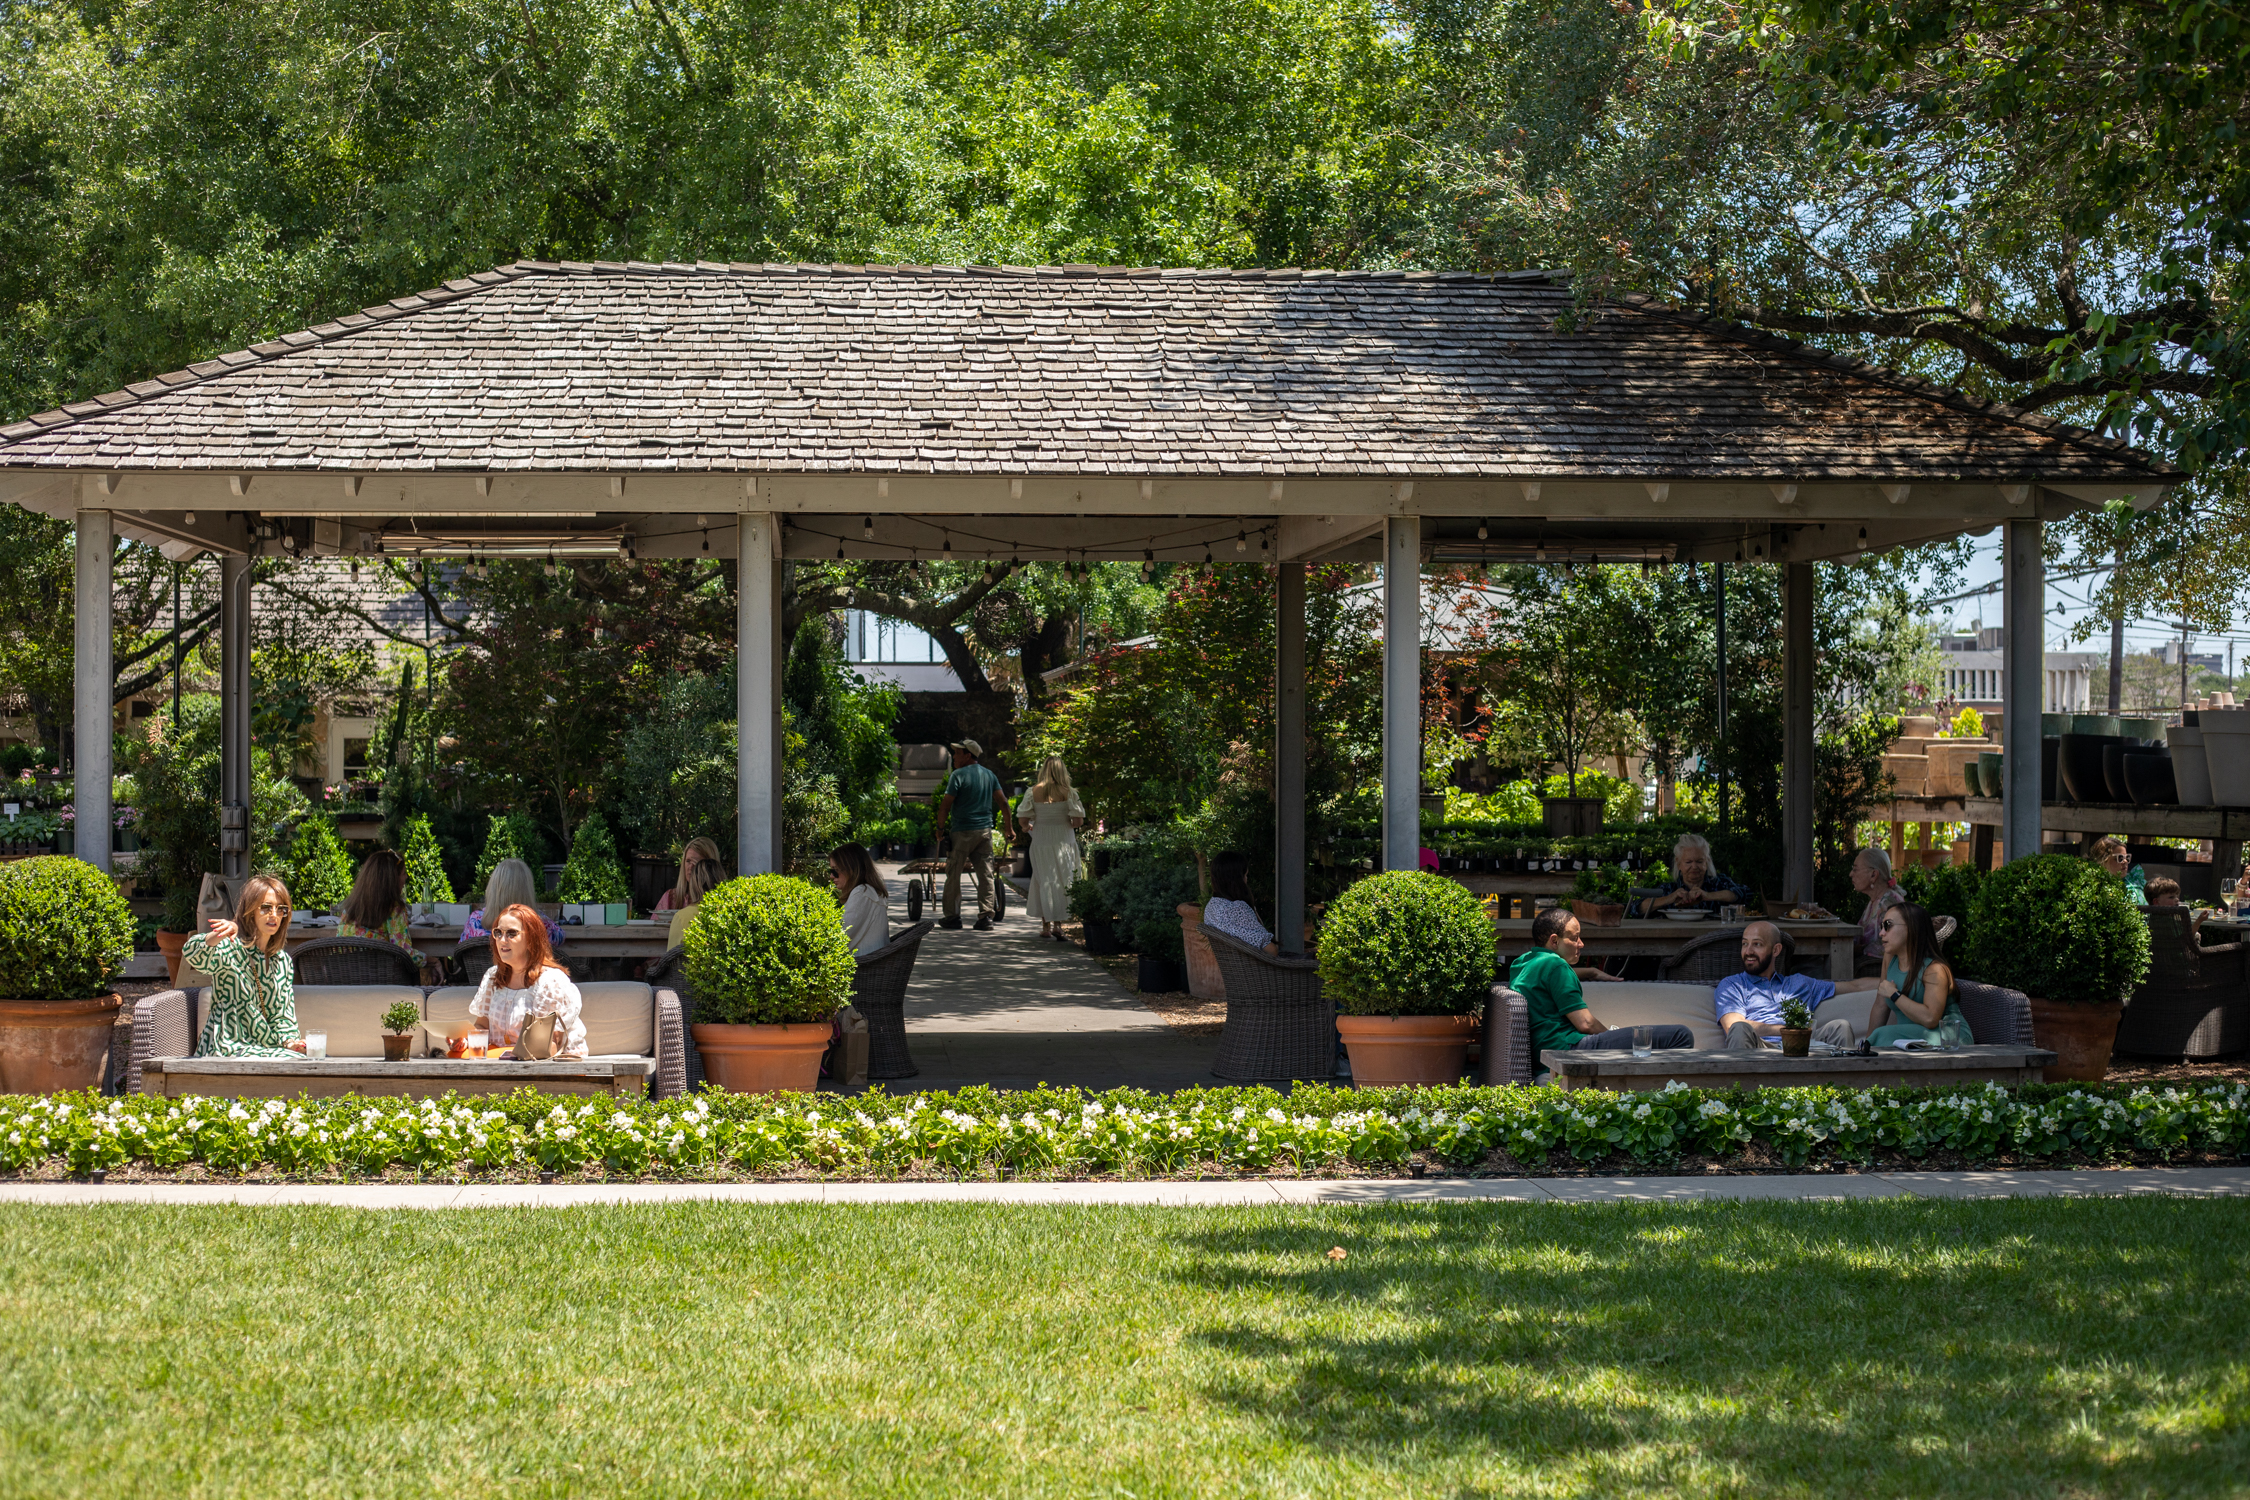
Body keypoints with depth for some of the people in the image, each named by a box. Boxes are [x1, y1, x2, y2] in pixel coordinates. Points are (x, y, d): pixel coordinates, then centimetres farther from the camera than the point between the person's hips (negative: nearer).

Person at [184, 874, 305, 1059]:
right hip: (228, 1049, -6)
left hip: (264, 1047, 6)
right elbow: (192, 954, -28)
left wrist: (289, 1041, -7)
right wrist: (219, 936, -48)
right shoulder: (232, 950, -6)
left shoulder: (283, 961, 15)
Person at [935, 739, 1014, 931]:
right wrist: (1009, 828, 16)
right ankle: (986, 917, -2)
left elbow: (945, 805, -11)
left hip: (962, 832, -5)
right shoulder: (989, 775, 10)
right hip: (985, 831, 5)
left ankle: (952, 916, 8)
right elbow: (1003, 803, 10)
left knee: (953, 874, 5)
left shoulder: (958, 775, -8)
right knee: (986, 874, 4)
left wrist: (940, 828, 1)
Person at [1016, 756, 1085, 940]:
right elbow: (1078, 820, -9)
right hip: (1063, 841, -1)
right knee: (1062, 882, 5)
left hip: (1040, 841, 2)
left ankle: (1046, 925, 16)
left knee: (1043, 881, 12)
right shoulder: (1068, 792, -6)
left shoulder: (1033, 792, -3)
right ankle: (1057, 924, -5)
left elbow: (1022, 821, -4)